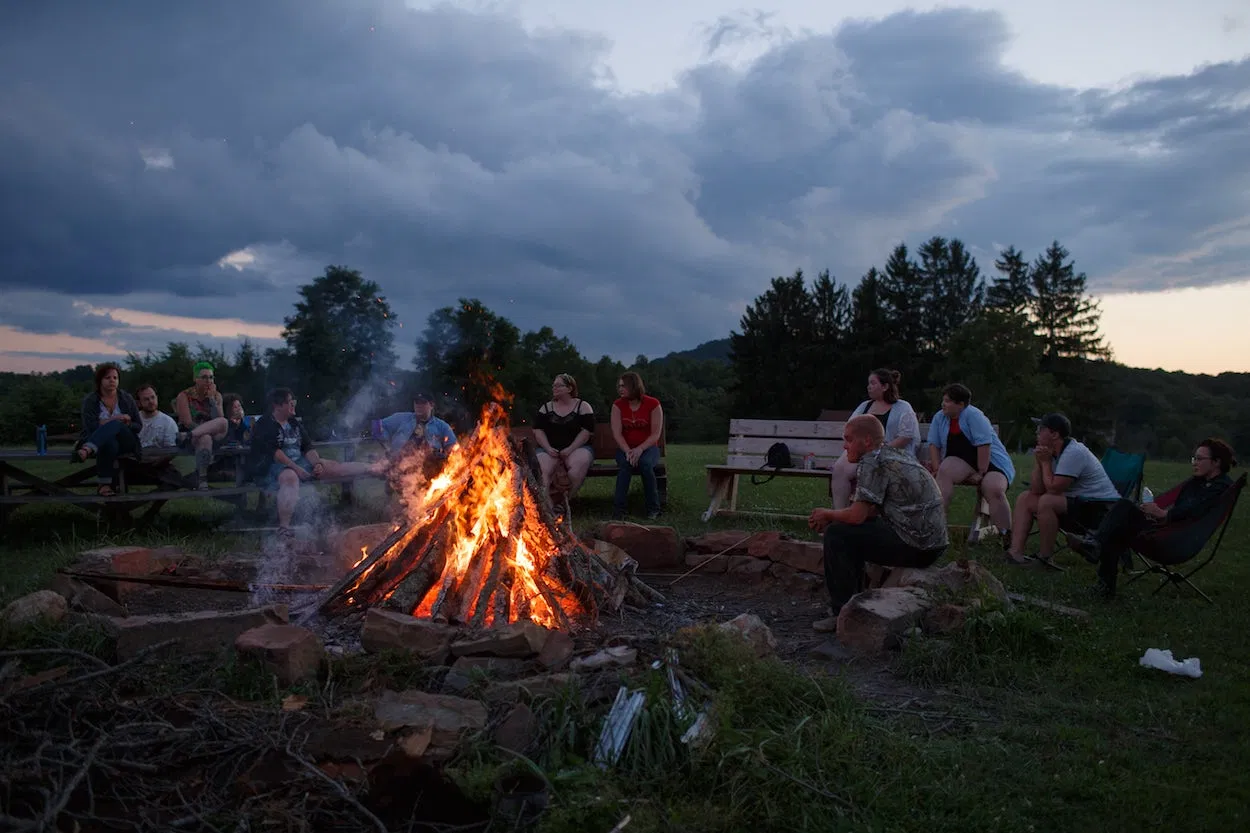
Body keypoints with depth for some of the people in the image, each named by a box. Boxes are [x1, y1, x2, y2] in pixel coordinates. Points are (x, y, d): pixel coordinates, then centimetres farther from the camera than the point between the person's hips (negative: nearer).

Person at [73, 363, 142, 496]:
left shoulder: (126, 399, 11)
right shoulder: (90, 400, 4)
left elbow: (138, 426, 9)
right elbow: (91, 426, -10)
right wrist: (115, 419, -15)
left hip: (125, 442, 1)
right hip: (98, 442, -1)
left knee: (114, 425, -35)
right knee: (110, 442, -40)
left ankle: (85, 451, -58)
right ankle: (104, 483, -42)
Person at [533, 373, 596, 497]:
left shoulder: (583, 406, 9)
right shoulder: (546, 407, 19)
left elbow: (586, 432, -2)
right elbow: (538, 431, 9)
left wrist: (570, 449, -15)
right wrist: (548, 448, -9)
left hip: (578, 448, -2)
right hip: (550, 449, 2)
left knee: (577, 467, -37)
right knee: (542, 469, -33)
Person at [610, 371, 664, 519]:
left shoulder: (653, 404, -5)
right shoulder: (618, 405, 2)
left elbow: (656, 434, -9)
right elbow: (617, 433, -6)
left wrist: (639, 449, -25)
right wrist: (627, 451, -23)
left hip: (648, 448, -1)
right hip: (625, 448, 1)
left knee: (645, 463, -35)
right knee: (625, 464, -33)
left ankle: (653, 508, -21)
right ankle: (618, 509, -32)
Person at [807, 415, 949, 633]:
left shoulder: (873, 462, -14)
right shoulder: (898, 453, 15)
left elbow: (857, 515, -19)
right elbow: (869, 510, 18)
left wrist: (826, 514, 1)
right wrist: (830, 517, 11)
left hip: (915, 547, -10)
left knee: (836, 534, -8)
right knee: (850, 529, 22)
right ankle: (853, 597, 28)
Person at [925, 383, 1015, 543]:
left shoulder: (973, 415, -15)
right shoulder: (939, 417, 3)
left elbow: (984, 444, -21)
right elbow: (934, 444, 3)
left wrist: (981, 473, -21)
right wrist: (937, 468, -11)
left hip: (990, 462, -4)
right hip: (961, 463, 4)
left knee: (994, 489, -31)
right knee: (945, 471, -28)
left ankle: (1007, 538, -23)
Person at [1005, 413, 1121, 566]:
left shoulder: (1074, 453, -21)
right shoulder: (1052, 452, 7)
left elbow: (1053, 489, -24)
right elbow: (1035, 490, 3)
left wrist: (1046, 462, -12)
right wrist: (1038, 462, -7)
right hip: (1076, 501, 10)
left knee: (1047, 502, -30)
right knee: (1025, 499, 6)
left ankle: (1044, 557, -17)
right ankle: (1016, 552, -7)